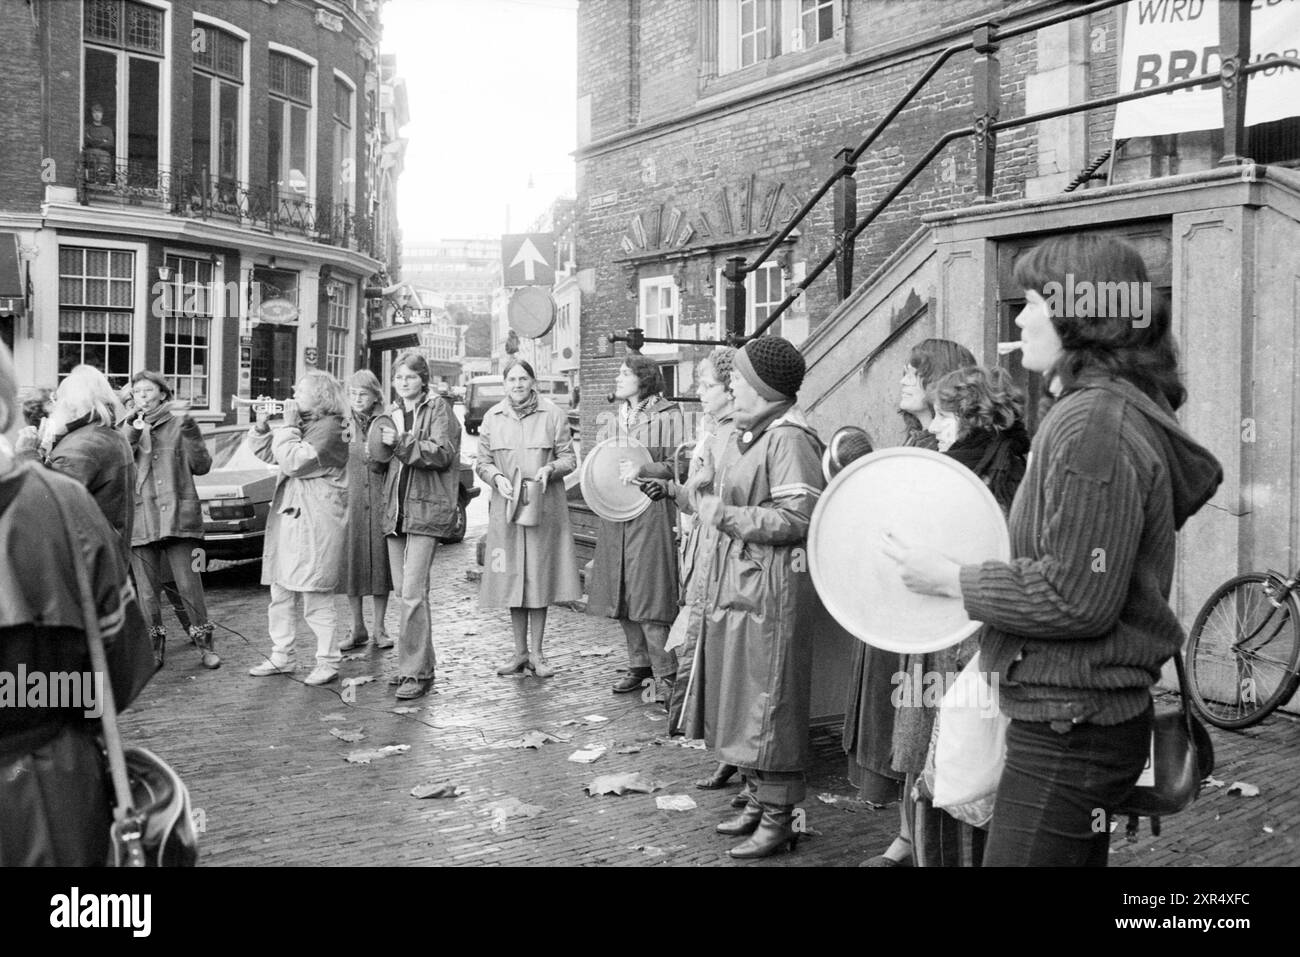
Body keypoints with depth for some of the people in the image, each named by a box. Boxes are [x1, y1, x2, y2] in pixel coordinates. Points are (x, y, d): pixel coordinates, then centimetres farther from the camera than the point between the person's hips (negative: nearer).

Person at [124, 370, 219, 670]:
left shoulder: (179, 423, 6)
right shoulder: (128, 429, 13)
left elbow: (201, 466, 0)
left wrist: (190, 434, -12)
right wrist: (132, 436, -11)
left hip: (178, 514, -2)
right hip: (139, 518, 3)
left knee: (189, 584, -4)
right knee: (147, 591, 5)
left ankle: (205, 644, 10)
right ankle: (154, 647, 19)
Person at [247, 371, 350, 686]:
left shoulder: (330, 428, -12)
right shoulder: (302, 424, 16)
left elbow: (294, 462, -20)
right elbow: (266, 453, 21)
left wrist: (289, 426, -11)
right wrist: (262, 427, 4)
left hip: (316, 523, -9)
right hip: (287, 518, 9)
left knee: (316, 598, -4)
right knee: (279, 595, 13)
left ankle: (327, 662, 5)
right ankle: (281, 657, 22)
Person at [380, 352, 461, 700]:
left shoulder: (438, 409, -1)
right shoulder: (392, 413, 18)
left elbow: (443, 452, -15)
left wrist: (401, 442, -20)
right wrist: (381, 443, 7)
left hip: (426, 508, -7)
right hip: (395, 508, 7)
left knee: (413, 592, -13)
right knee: (402, 589, 9)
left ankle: (418, 672, -6)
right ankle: (419, 661, 21)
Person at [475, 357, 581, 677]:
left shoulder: (553, 414, 1)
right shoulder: (492, 418, 7)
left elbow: (569, 458, 3)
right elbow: (481, 462, 10)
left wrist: (550, 469, -17)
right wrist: (497, 477, -10)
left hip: (545, 507, -2)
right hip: (506, 507, 2)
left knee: (540, 577, 2)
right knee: (512, 578, 5)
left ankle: (536, 653, 12)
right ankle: (520, 652, 16)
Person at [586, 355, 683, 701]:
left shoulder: (667, 414, -5)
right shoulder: (619, 416, 16)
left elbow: (676, 465, -9)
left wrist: (642, 470, -22)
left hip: (649, 510, -7)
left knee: (648, 596, -8)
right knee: (620, 596, 8)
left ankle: (665, 674, -1)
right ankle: (638, 665, 20)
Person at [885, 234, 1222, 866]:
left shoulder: (1094, 424, -20)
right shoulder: (1122, 408, 13)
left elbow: (1076, 598, -23)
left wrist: (950, 579, -14)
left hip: (1072, 728, -10)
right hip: (1082, 716, 10)